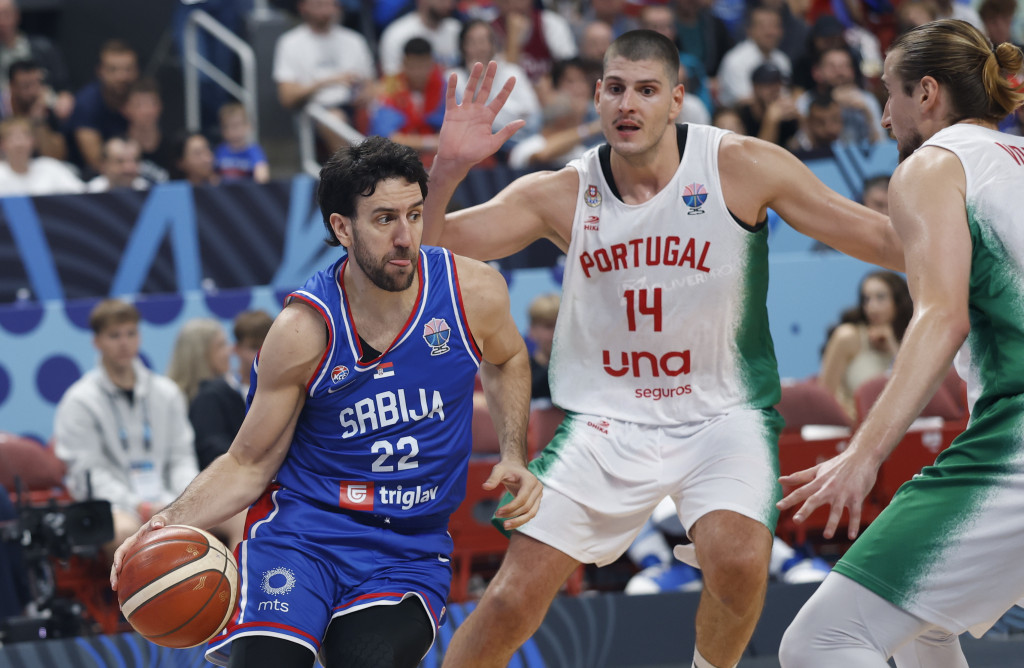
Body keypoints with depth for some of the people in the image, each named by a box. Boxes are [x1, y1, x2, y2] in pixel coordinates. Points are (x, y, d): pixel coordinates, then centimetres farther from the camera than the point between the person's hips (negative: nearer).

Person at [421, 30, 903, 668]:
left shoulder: (742, 167, -10)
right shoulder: (562, 195, -5)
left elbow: (875, 236, -7)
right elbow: (421, 243, -7)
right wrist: (448, 167, -25)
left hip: (723, 417, -1)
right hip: (605, 420, 2)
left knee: (739, 564, -28)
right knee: (514, 598, -6)